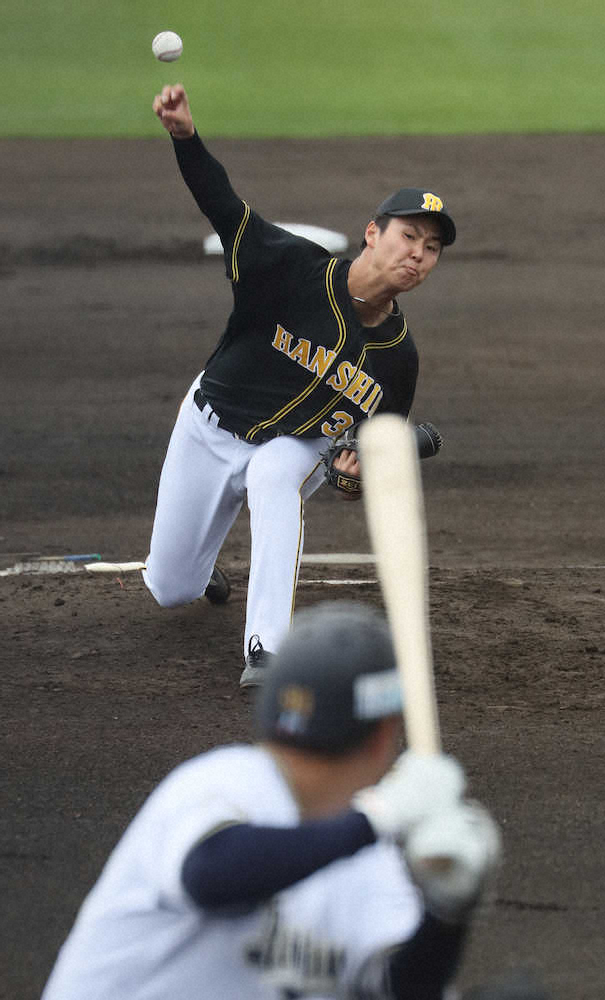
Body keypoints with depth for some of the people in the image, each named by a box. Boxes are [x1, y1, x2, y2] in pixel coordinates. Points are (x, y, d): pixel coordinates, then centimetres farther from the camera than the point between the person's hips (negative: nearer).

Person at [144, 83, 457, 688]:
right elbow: (224, 207, -29)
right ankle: (201, 563, 49)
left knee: (276, 479, -39)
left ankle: (265, 653, -45)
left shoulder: (398, 355, -13)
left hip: (294, 446, 0)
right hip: (212, 427, 0)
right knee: (169, 590, 7)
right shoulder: (296, 268, -23)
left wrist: (361, 463, -23)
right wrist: (185, 137, -47)